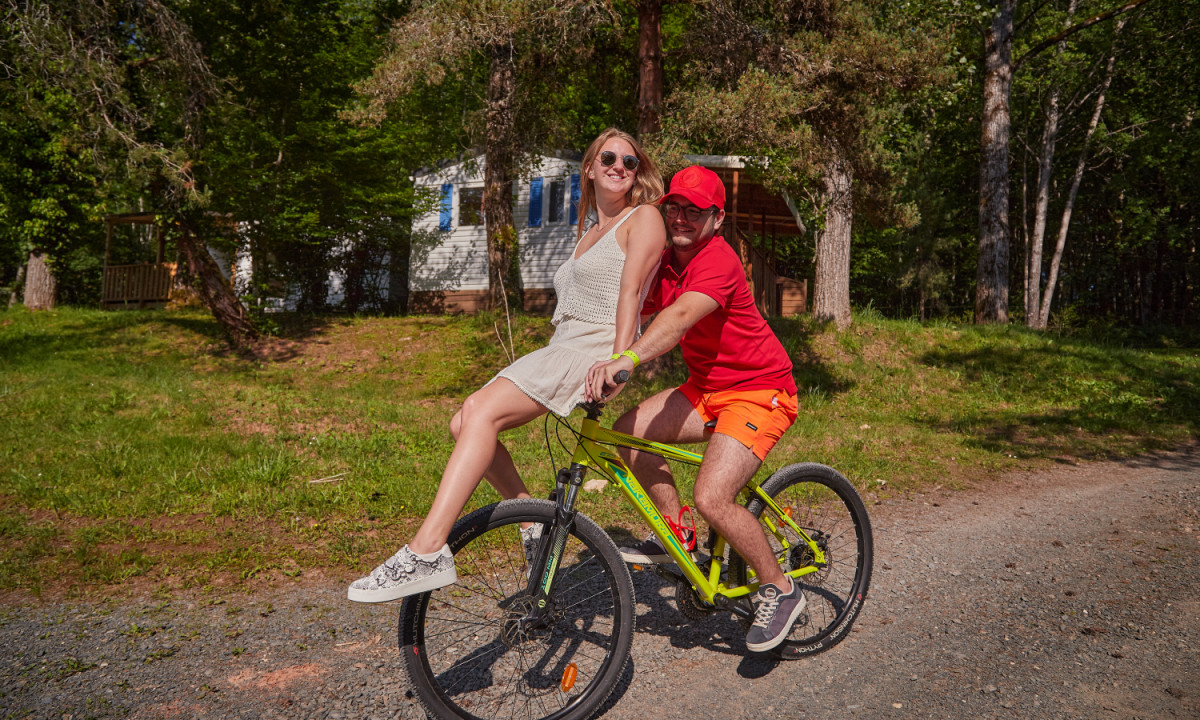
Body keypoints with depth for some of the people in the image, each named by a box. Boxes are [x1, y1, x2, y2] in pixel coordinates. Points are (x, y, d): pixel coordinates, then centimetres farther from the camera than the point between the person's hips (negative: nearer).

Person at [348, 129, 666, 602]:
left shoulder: (643, 218, 3)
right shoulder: (589, 232, 30)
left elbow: (631, 291, -12)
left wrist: (618, 361, -23)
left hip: (593, 352, -9)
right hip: (560, 351, 9)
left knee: (483, 412, -27)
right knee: (466, 421, -8)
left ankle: (427, 553, -33)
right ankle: (534, 521, -1)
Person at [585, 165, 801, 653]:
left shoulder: (718, 260, -23)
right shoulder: (665, 262, 4)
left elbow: (681, 316, -42)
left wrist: (628, 360, -56)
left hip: (759, 392, -8)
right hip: (707, 388, 8)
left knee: (711, 498, -22)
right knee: (627, 433, -5)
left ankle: (779, 589, 2)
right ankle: (678, 536, 13)